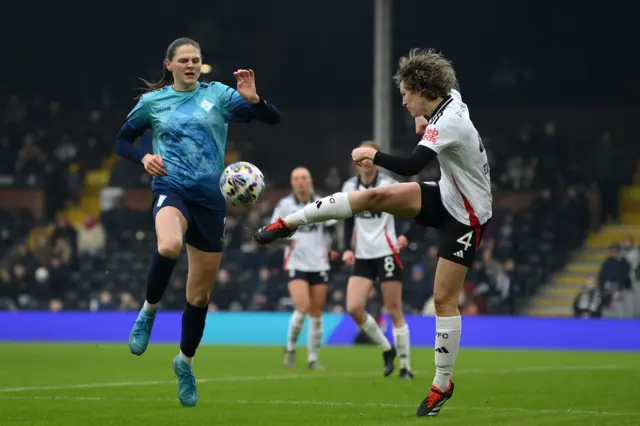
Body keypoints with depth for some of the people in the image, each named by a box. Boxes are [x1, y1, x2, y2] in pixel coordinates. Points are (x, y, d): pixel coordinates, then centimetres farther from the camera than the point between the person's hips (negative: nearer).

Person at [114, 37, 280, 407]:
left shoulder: (217, 95, 4)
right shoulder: (152, 101, 6)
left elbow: (273, 118, -1)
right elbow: (122, 141, 17)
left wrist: (253, 99, -21)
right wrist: (143, 158, -3)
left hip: (210, 196, 2)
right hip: (171, 188, -2)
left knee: (200, 295, 7)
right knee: (169, 246, -39)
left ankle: (186, 362, 31)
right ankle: (149, 311, -12)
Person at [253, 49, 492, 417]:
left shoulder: (449, 123, -29)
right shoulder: (451, 101, -3)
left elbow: (410, 166, -38)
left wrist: (373, 154, -25)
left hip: (466, 217, -8)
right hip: (447, 196, 8)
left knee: (444, 298, -6)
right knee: (374, 197, -8)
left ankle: (443, 384, 5)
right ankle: (290, 223, -3)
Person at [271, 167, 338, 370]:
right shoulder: (284, 205, -1)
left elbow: (332, 229, 10)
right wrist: (286, 240, -17)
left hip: (319, 264, 3)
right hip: (296, 264, -3)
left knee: (316, 314, 4)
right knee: (302, 308, -19)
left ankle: (313, 359, 15)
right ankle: (290, 348, 4)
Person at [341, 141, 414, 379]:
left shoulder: (388, 184, -8)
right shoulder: (349, 187, 7)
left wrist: (406, 237, -22)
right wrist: (348, 248, 3)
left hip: (386, 253, -5)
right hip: (362, 257, 5)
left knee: (394, 312, -3)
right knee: (353, 308, -8)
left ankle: (405, 366, 6)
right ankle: (387, 349, 12)